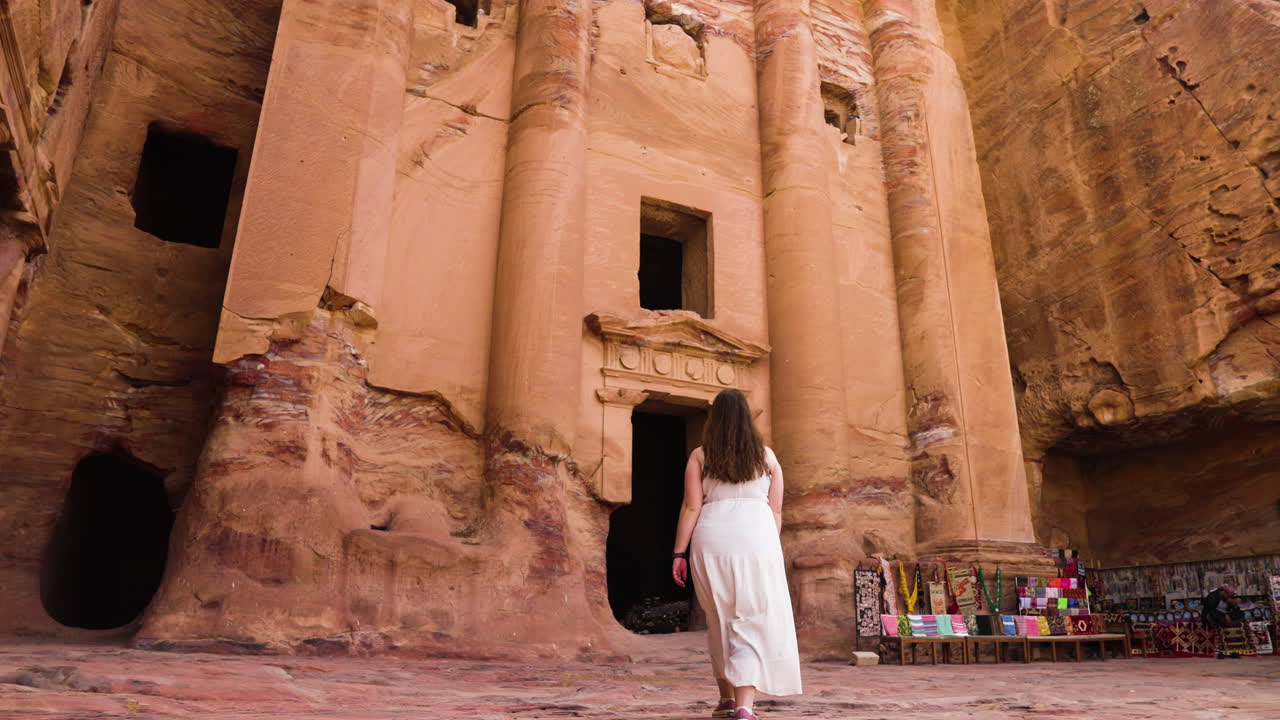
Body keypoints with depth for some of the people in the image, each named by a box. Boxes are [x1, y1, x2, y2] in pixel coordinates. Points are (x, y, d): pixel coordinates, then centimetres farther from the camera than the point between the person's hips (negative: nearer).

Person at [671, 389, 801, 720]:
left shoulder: (700, 456, 5)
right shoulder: (766, 456, 9)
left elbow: (691, 507, -1)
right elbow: (776, 511, 9)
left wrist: (679, 553, 2)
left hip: (712, 538, 1)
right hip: (756, 537, -1)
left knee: (720, 622, 16)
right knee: (753, 623, 2)